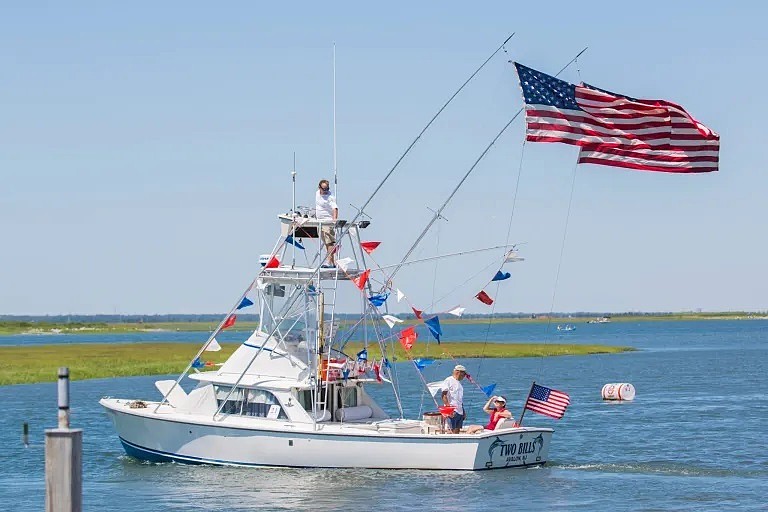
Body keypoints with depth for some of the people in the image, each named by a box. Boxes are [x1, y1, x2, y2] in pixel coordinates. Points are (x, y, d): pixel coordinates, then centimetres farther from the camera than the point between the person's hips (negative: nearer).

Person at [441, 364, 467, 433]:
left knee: (457, 430, 5)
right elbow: (444, 396, -12)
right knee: (452, 431, -11)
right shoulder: (448, 381, -5)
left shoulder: (460, 383, 20)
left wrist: (463, 412, 19)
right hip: (453, 412, -8)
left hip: (460, 412, 8)